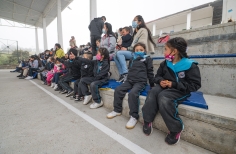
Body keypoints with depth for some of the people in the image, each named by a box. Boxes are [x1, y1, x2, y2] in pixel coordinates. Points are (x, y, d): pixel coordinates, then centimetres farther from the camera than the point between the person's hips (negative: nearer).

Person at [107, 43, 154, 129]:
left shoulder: (147, 59, 7)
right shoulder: (132, 59, 21)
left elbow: (150, 72, 6)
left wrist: (152, 85, 7)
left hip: (141, 81, -5)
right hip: (130, 80, 6)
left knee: (133, 93, -33)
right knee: (118, 90, -13)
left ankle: (134, 116, -18)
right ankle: (117, 110, 4)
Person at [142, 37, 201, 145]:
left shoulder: (190, 65, -8)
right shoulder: (165, 63, 8)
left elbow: (195, 85, -10)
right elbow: (157, 76, 17)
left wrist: (174, 84, -19)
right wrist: (160, 81, -9)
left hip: (180, 91, -4)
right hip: (164, 87, 5)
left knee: (163, 98, -34)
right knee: (153, 92, -29)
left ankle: (176, 128, -13)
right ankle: (148, 121, -16)